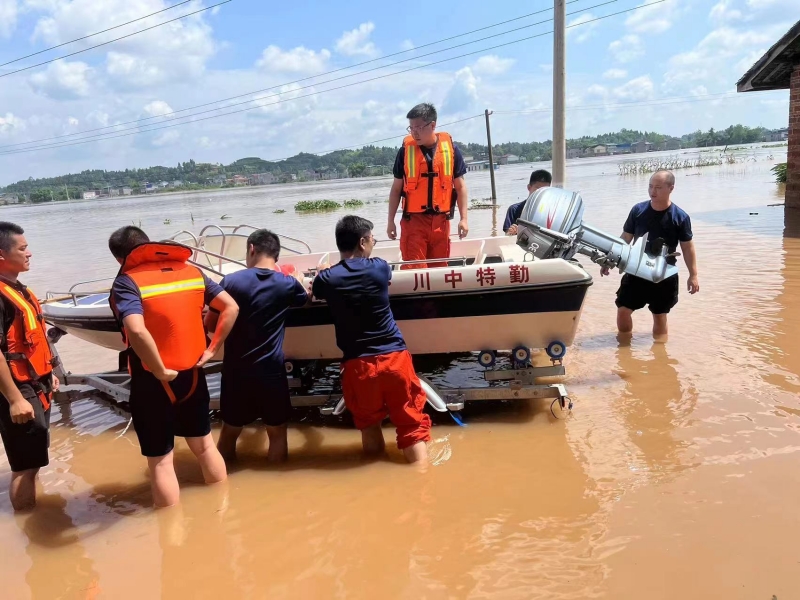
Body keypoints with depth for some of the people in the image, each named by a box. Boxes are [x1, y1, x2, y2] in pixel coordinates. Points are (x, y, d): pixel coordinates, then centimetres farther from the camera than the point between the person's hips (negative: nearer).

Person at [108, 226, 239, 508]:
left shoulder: (127, 282, -14)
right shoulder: (191, 271, 4)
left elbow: (137, 331, -31)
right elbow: (231, 308, 4)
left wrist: (160, 372, -19)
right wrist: (212, 349, 6)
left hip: (152, 382, -5)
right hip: (192, 375, 6)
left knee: (160, 462, 9)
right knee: (204, 446, 23)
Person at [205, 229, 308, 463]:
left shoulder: (231, 281, -8)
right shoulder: (287, 284, -4)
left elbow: (211, 325, -2)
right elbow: (305, 297, 21)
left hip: (236, 371, 1)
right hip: (271, 371, 0)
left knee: (229, 431, 19)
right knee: (277, 432, 15)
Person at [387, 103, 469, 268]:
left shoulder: (450, 149, 0)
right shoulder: (405, 150, 0)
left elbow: (460, 186, 5)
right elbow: (396, 188, 6)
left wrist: (463, 218, 0)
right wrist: (391, 221, 5)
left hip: (441, 220, 1)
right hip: (413, 220, -1)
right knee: (414, 269, -6)